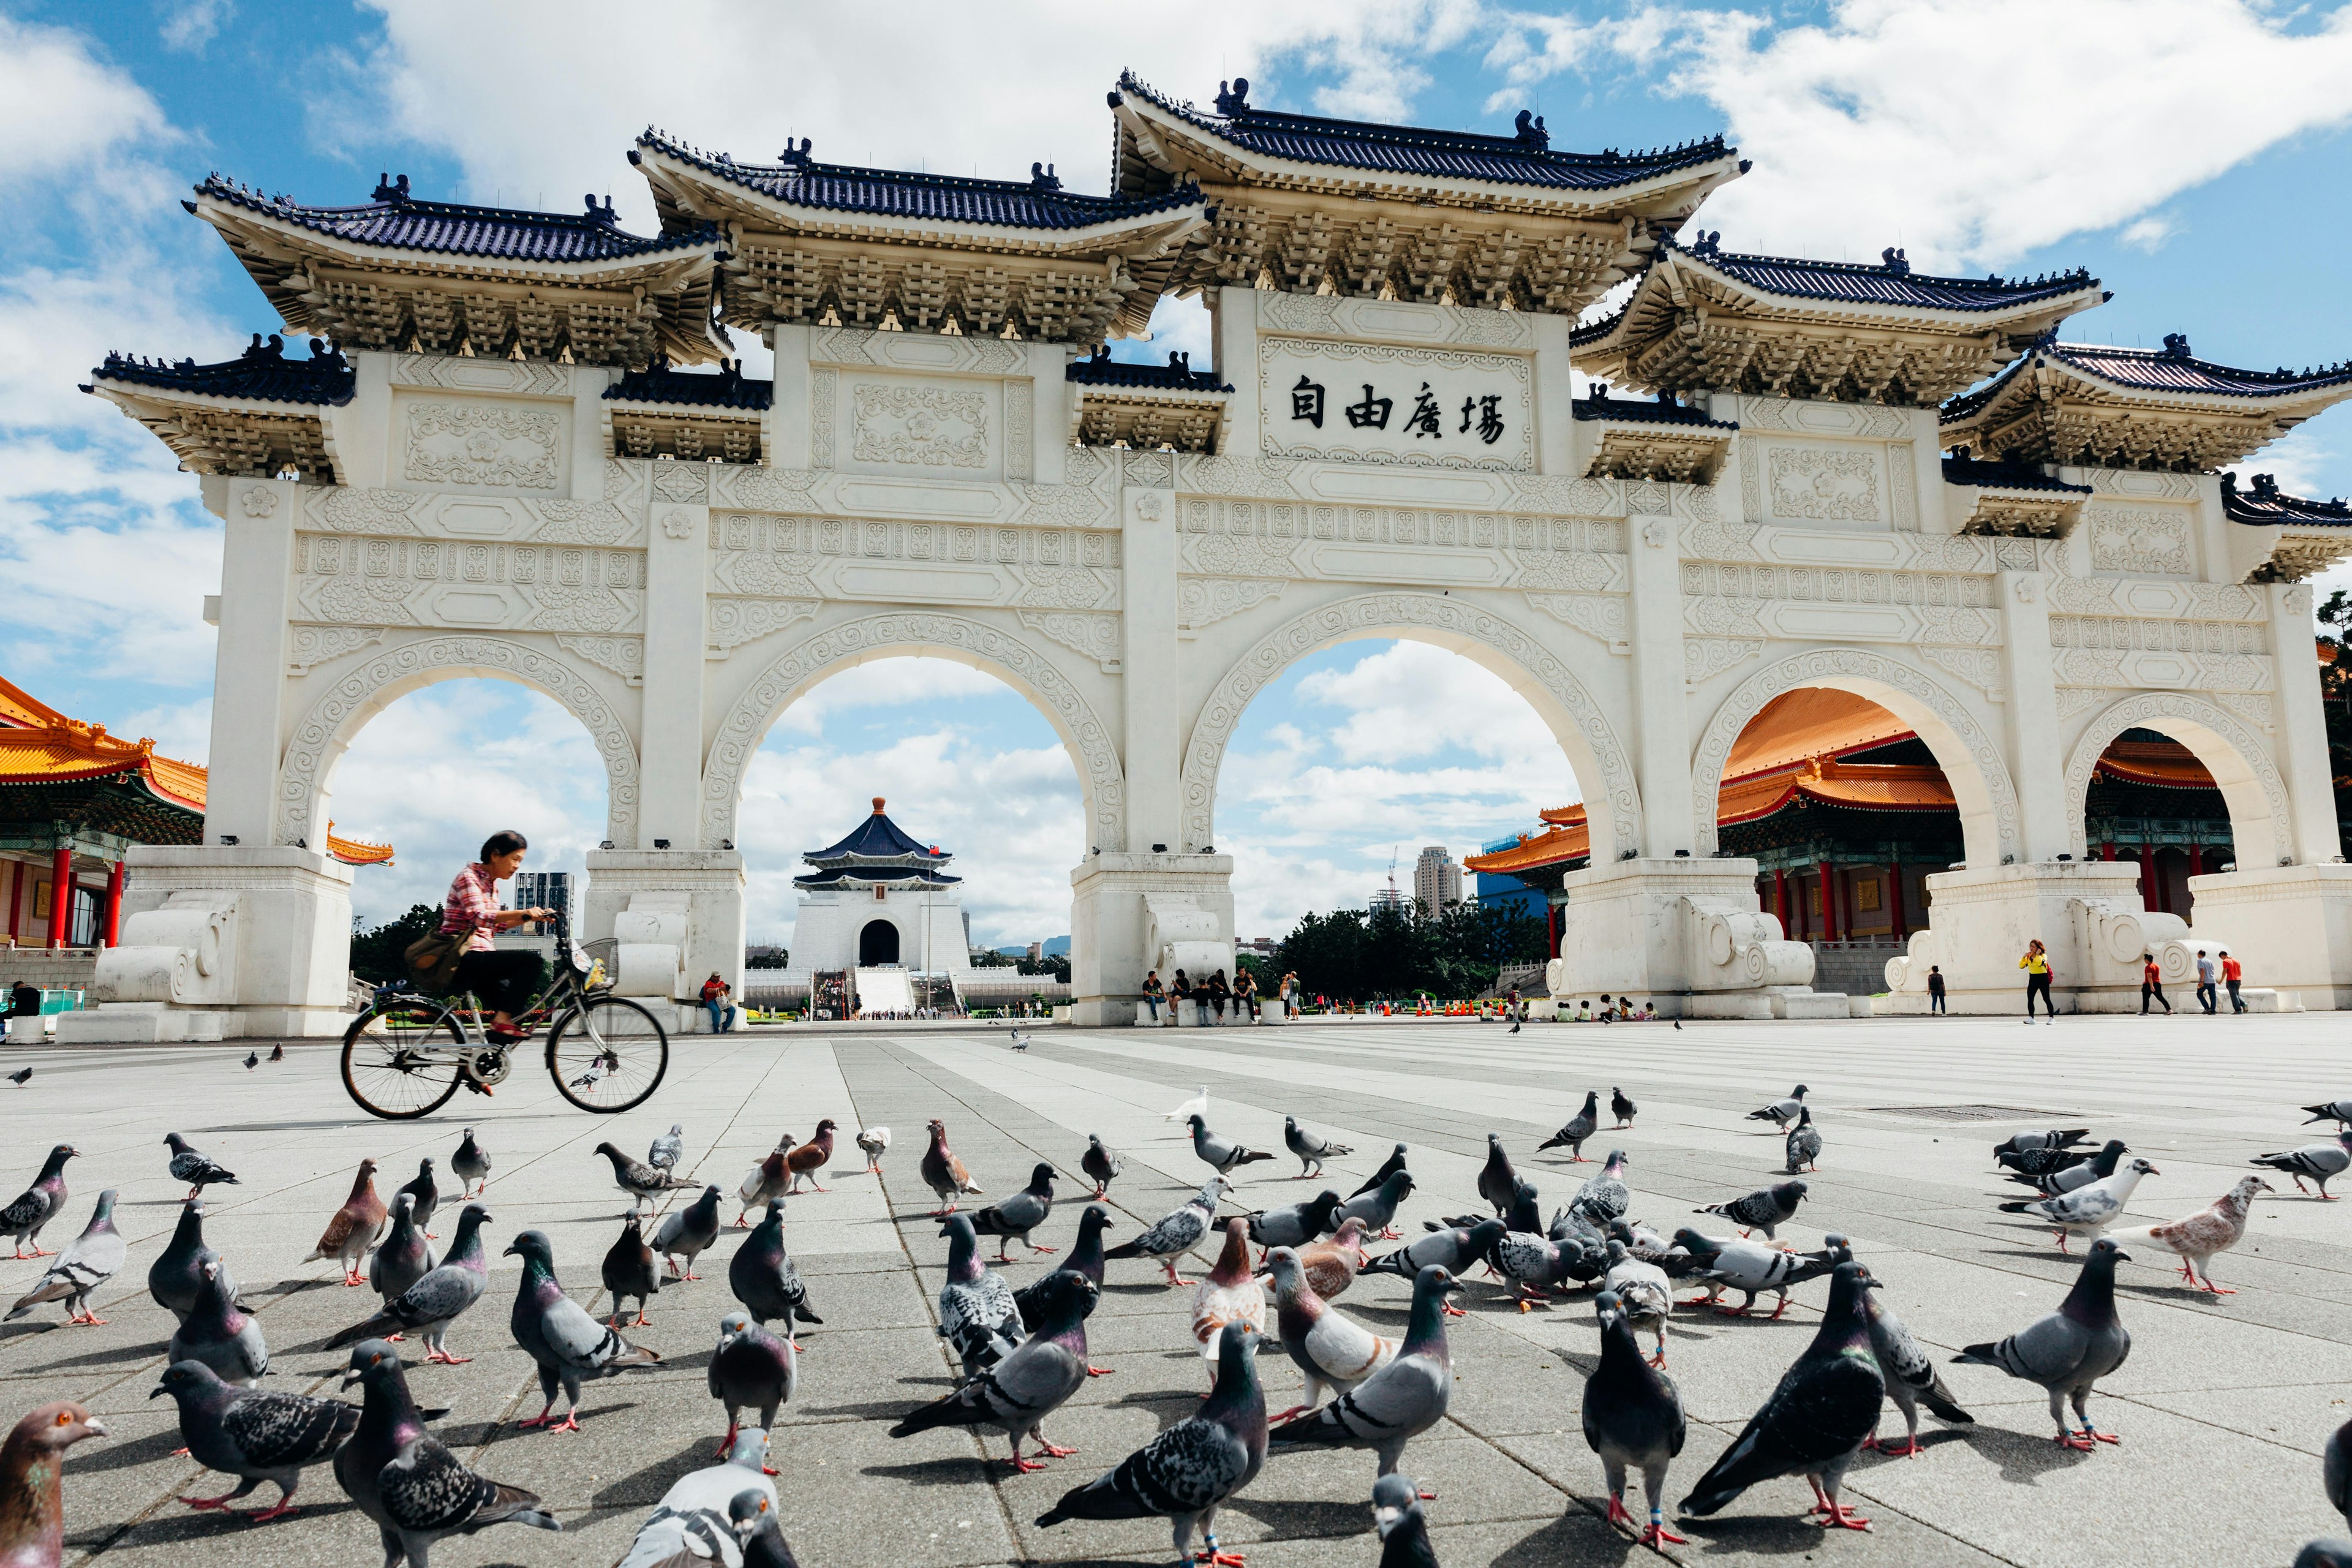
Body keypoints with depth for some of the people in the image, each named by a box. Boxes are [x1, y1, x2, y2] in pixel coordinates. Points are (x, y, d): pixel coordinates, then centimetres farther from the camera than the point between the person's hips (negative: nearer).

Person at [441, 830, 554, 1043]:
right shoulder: (468, 878, -11)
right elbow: (479, 916, -27)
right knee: (533, 961, -23)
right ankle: (502, 1019, -19)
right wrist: (522, 913, -39)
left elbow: (498, 924, 22)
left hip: (475, 963, 10)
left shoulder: (491, 883, 18)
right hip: (465, 959, -10)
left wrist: (533, 916, 8)